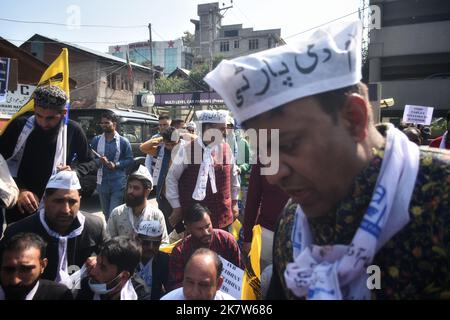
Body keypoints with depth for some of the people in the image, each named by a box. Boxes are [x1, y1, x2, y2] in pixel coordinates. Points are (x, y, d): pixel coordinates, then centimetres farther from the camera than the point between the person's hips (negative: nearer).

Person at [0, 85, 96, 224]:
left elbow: (90, 162, 6)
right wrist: (18, 190, -19)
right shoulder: (19, 126, -9)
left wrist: (74, 171, -15)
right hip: (17, 205, 0)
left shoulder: (72, 130, -8)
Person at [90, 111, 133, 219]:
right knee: (106, 213, 16)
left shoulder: (123, 141, -1)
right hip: (102, 182, 4)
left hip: (118, 183, -4)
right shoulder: (96, 140, 7)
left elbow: (130, 160, -1)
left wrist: (116, 164, -16)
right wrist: (99, 161, -14)